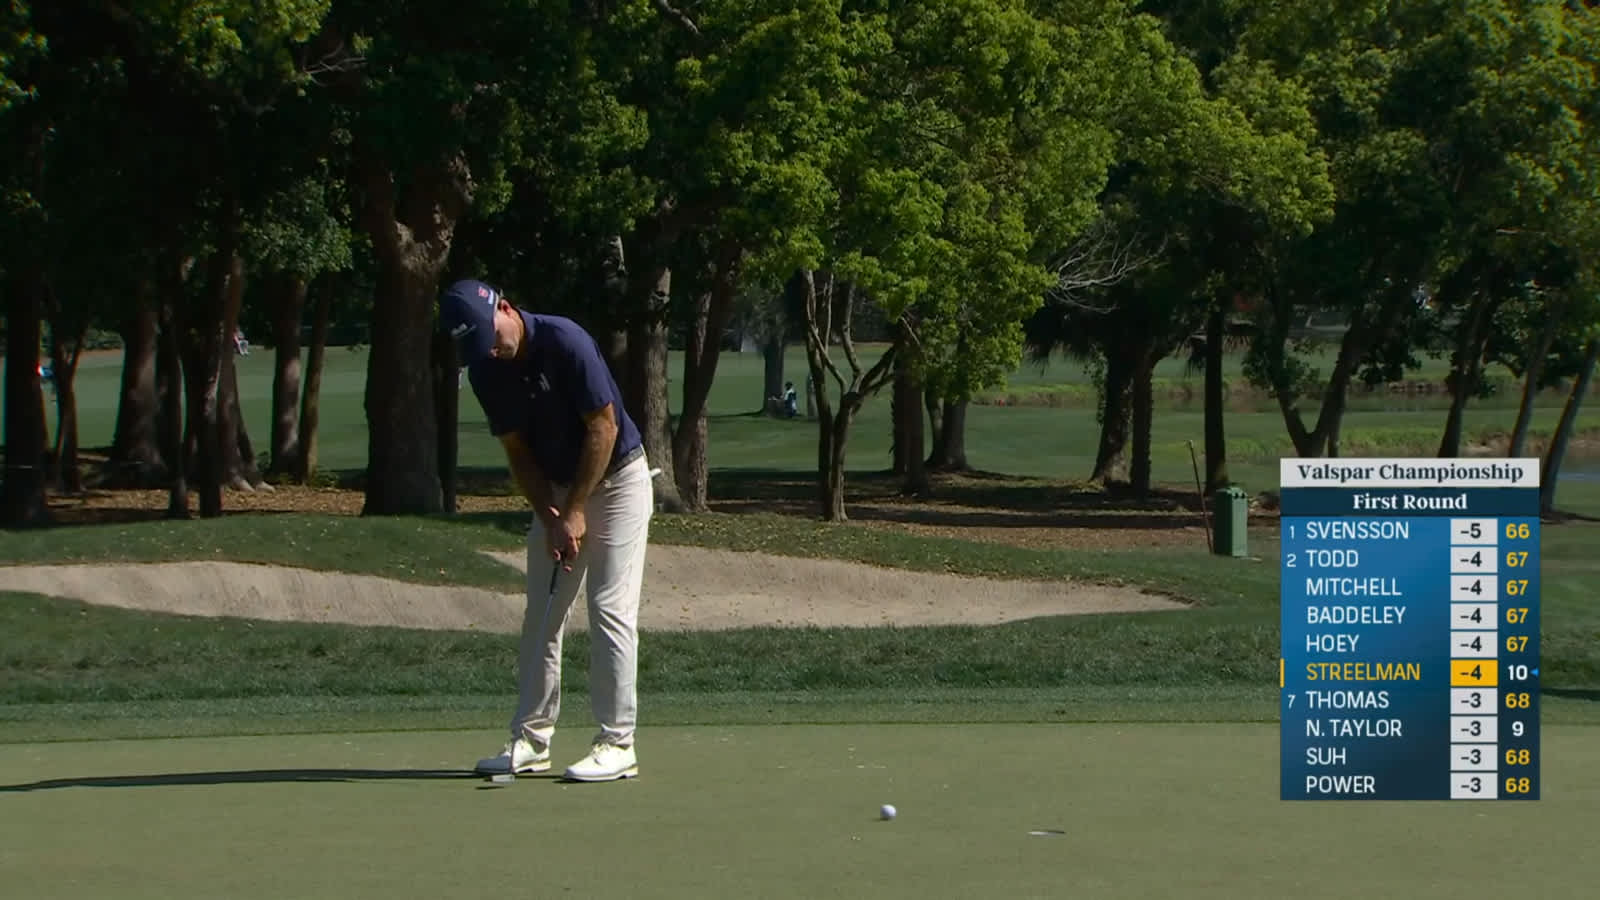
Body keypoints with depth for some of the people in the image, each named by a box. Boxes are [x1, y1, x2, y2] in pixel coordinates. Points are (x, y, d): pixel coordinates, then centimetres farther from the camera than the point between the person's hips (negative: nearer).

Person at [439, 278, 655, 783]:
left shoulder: (564, 342, -24)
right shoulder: (485, 371, -6)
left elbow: (604, 427, -20)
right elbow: (517, 451, 2)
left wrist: (576, 511, -18)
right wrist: (549, 517, -10)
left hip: (616, 480, -7)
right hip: (555, 490, 7)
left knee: (610, 610, -11)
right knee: (541, 616, 5)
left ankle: (617, 744, -10)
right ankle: (530, 741, 10)